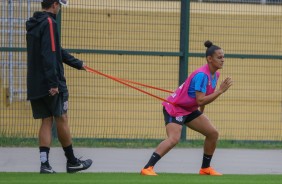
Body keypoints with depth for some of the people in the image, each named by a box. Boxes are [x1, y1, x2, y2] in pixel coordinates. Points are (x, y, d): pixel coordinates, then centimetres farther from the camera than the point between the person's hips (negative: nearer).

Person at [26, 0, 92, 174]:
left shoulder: (34, 24, 16)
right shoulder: (49, 23, -12)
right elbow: (49, 55, -21)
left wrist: (77, 63, 36)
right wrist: (53, 83, -22)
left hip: (36, 85, 8)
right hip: (51, 85, -8)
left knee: (46, 121, 7)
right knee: (61, 119, 1)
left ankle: (45, 164, -1)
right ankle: (72, 162, 9)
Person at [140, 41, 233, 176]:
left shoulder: (215, 75, 3)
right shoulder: (202, 75, -26)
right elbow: (200, 100, -31)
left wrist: (201, 113, 22)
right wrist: (220, 91, -30)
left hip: (189, 110, 9)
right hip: (174, 107, -9)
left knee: (213, 133, 5)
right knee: (174, 139, -27)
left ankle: (205, 168, 19)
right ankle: (147, 168, -28)